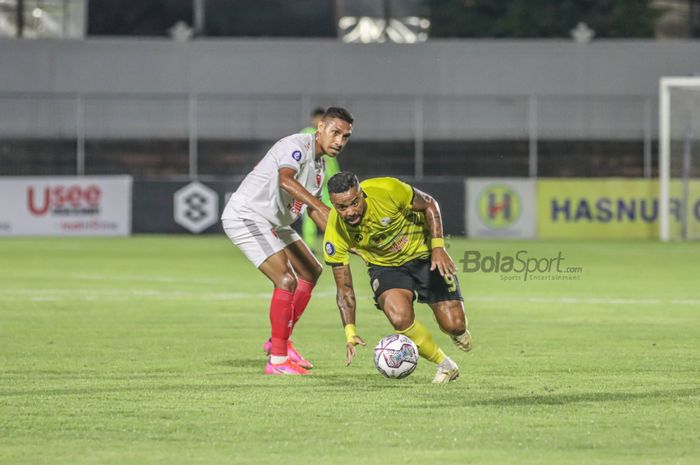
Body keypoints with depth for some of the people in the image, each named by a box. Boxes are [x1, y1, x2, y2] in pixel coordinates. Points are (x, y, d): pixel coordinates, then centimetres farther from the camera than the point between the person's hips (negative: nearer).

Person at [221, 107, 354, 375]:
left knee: (311, 271, 19)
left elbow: (314, 212, 19)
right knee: (286, 280, -20)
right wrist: (321, 207, -49)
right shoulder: (297, 146, -18)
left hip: (274, 223, 11)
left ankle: (280, 341, 26)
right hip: (246, 216, -11)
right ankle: (277, 361, -14)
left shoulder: (318, 165, 12)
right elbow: (286, 180, -39)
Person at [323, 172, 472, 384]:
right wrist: (350, 332, -23)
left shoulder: (386, 191, -30)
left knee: (454, 325, -8)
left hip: (423, 254, -1)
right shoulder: (335, 234, -24)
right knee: (400, 318, -30)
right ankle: (445, 366, -4)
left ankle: (457, 331, 34)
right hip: (385, 267, 1)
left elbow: (429, 205, -10)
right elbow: (344, 288, -14)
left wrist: (438, 247, -20)